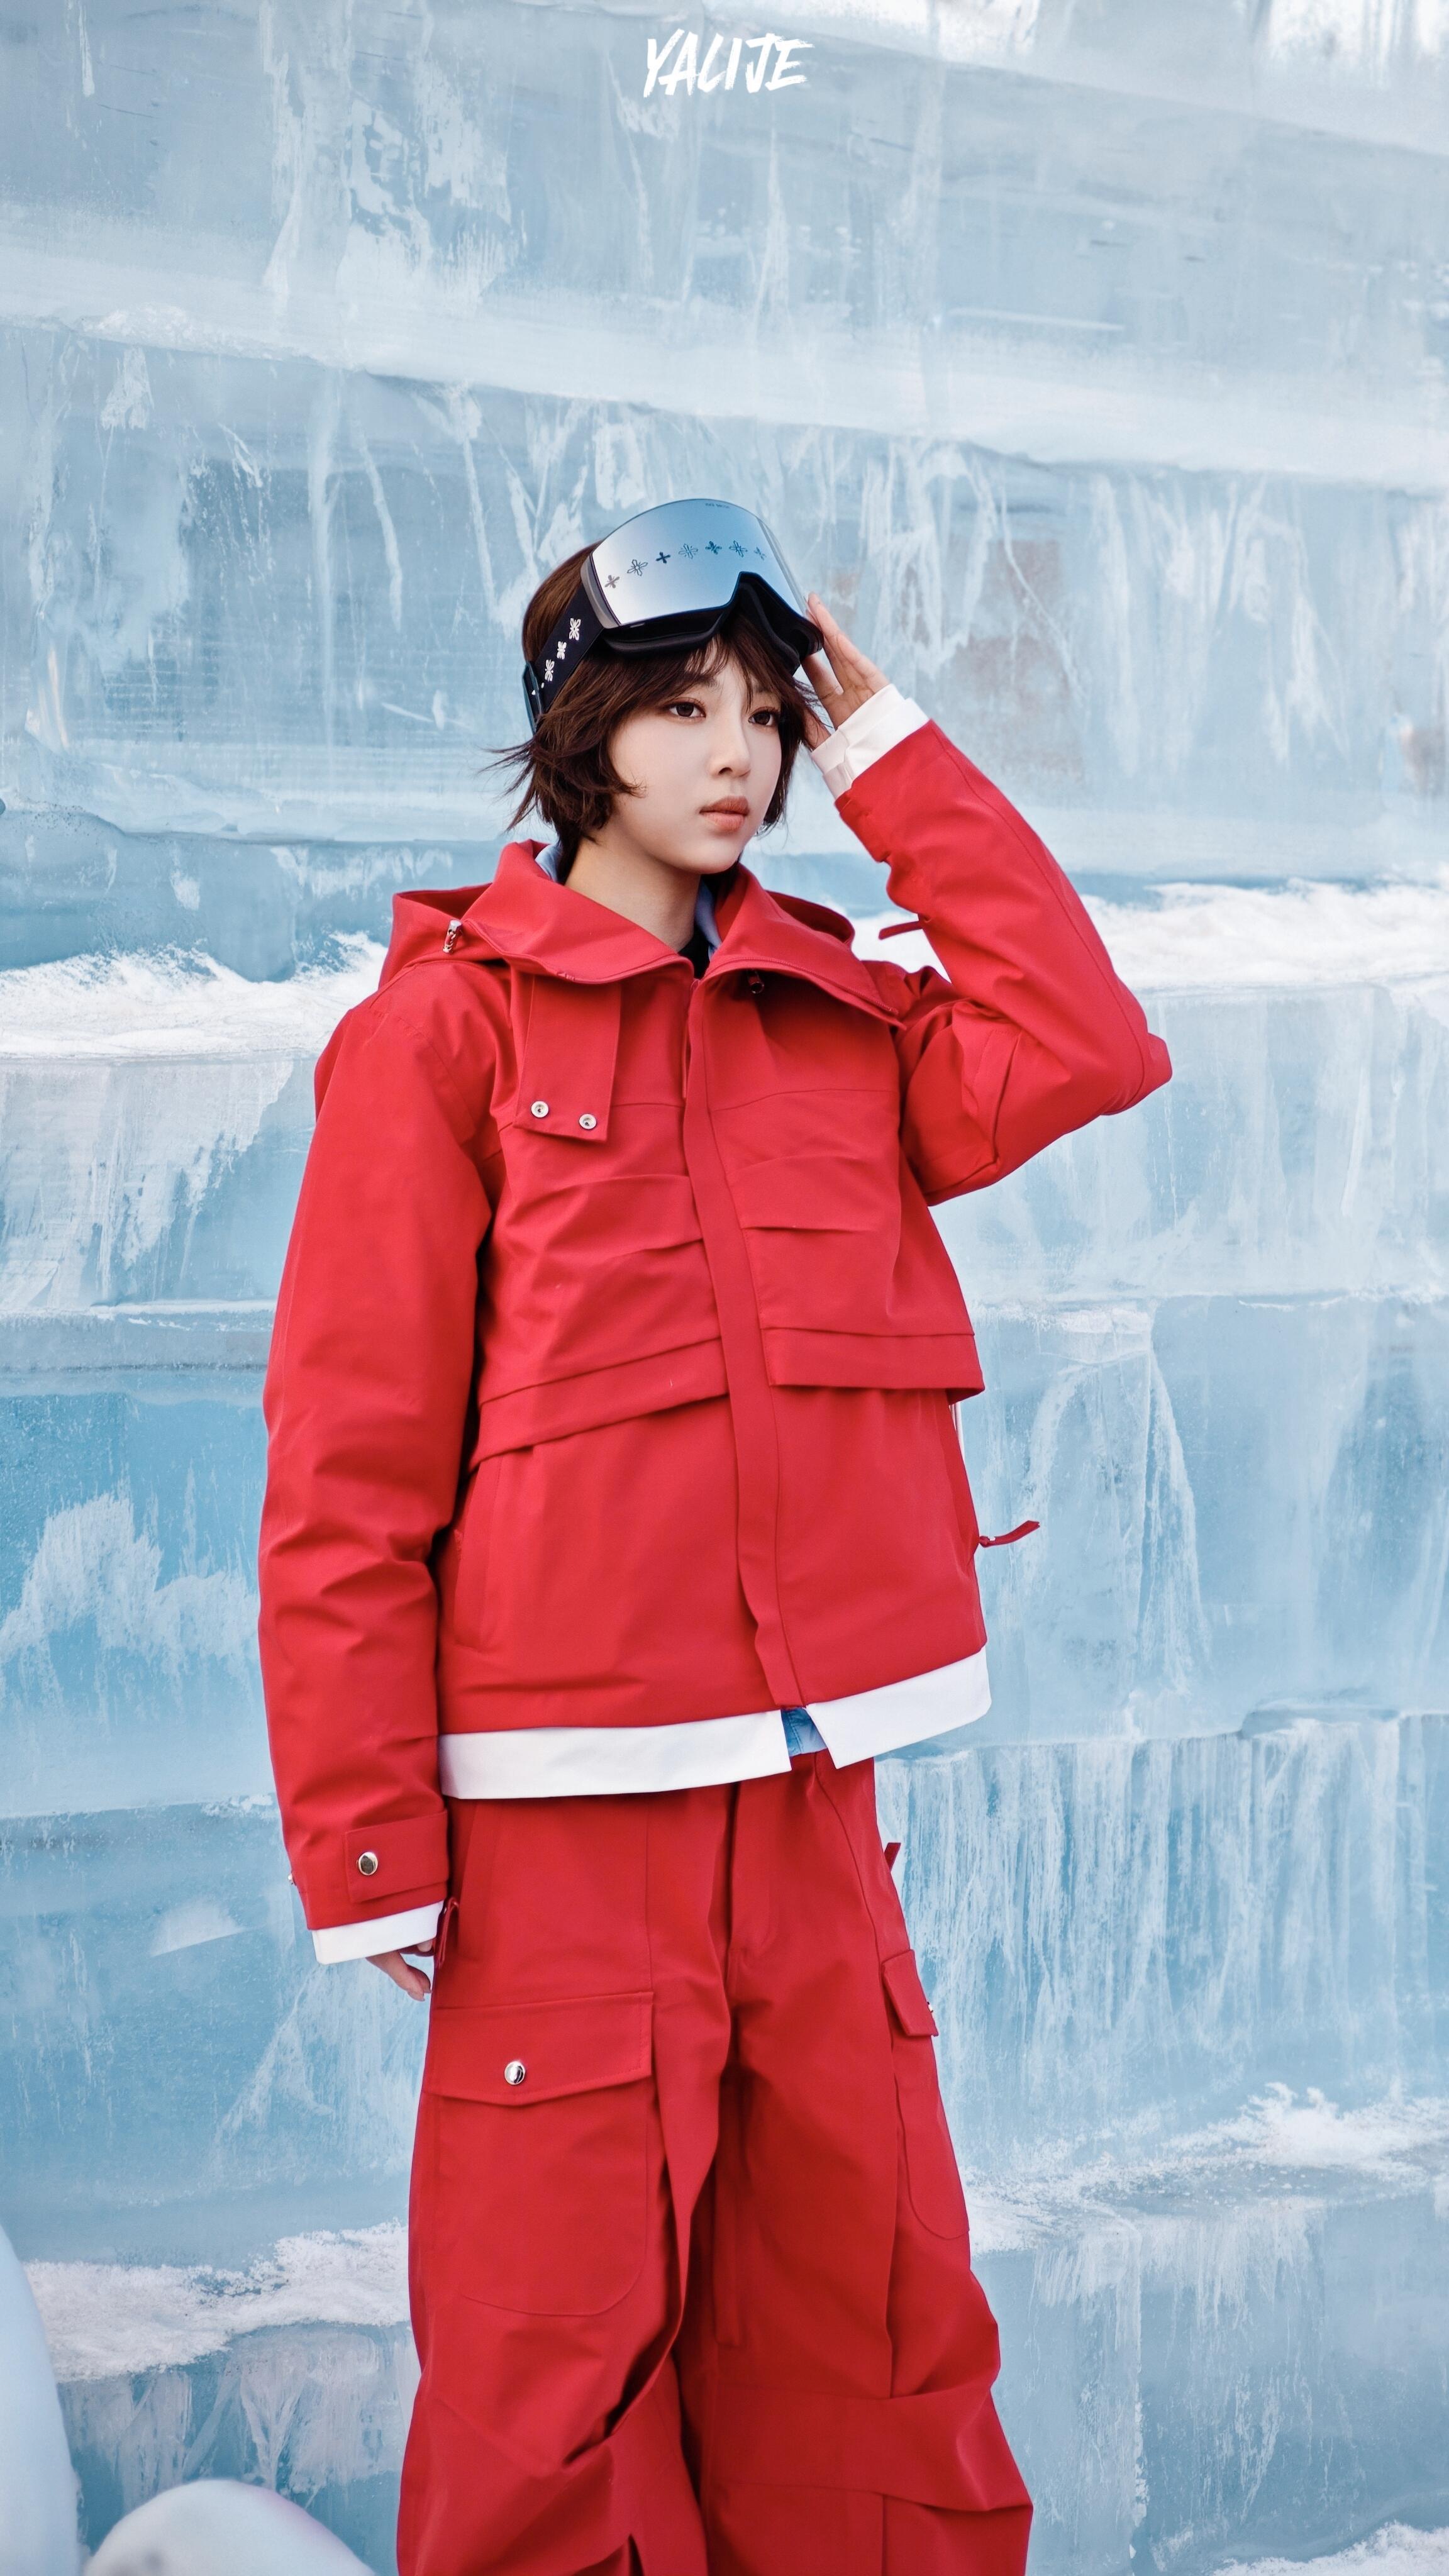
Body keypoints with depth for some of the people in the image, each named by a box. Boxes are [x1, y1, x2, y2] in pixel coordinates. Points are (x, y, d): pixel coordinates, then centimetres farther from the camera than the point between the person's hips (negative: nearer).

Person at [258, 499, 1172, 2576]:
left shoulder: (838, 1020, 14)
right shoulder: (450, 1024, -1)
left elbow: (1084, 1050, -2)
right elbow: (349, 1469, -4)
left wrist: (893, 760, 4)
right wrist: (368, 1844, -9)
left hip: (813, 1794, 5)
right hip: (566, 1805, -5)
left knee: (875, 2323, 8)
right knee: (562, 2356, -1)